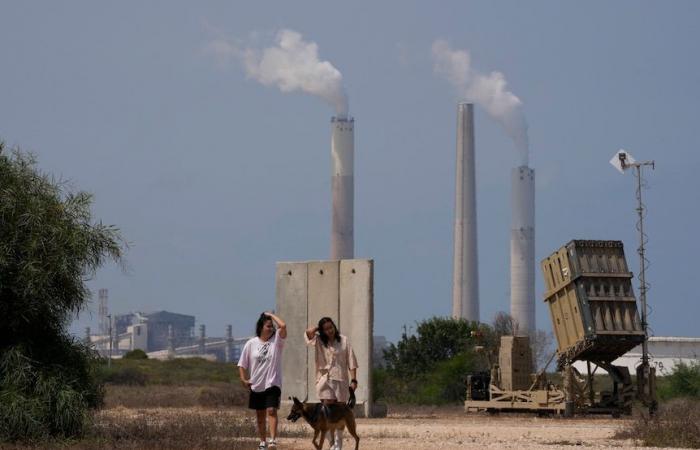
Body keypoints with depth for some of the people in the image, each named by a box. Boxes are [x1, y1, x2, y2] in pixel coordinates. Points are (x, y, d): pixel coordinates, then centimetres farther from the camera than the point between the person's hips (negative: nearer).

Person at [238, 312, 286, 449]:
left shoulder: (276, 340, -2)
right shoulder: (251, 344, 1)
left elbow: (283, 326, -21)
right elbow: (242, 364, 8)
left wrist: (271, 315, -8)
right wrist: (243, 379, -3)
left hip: (272, 383, -3)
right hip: (256, 386, 3)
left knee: (271, 411, -19)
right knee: (260, 416, 12)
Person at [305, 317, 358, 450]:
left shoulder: (343, 341, 2)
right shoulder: (318, 341, 4)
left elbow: (351, 362, 1)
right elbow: (309, 332, -17)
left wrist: (353, 380, -6)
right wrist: (318, 328, 3)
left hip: (340, 380, 0)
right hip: (324, 380, 0)